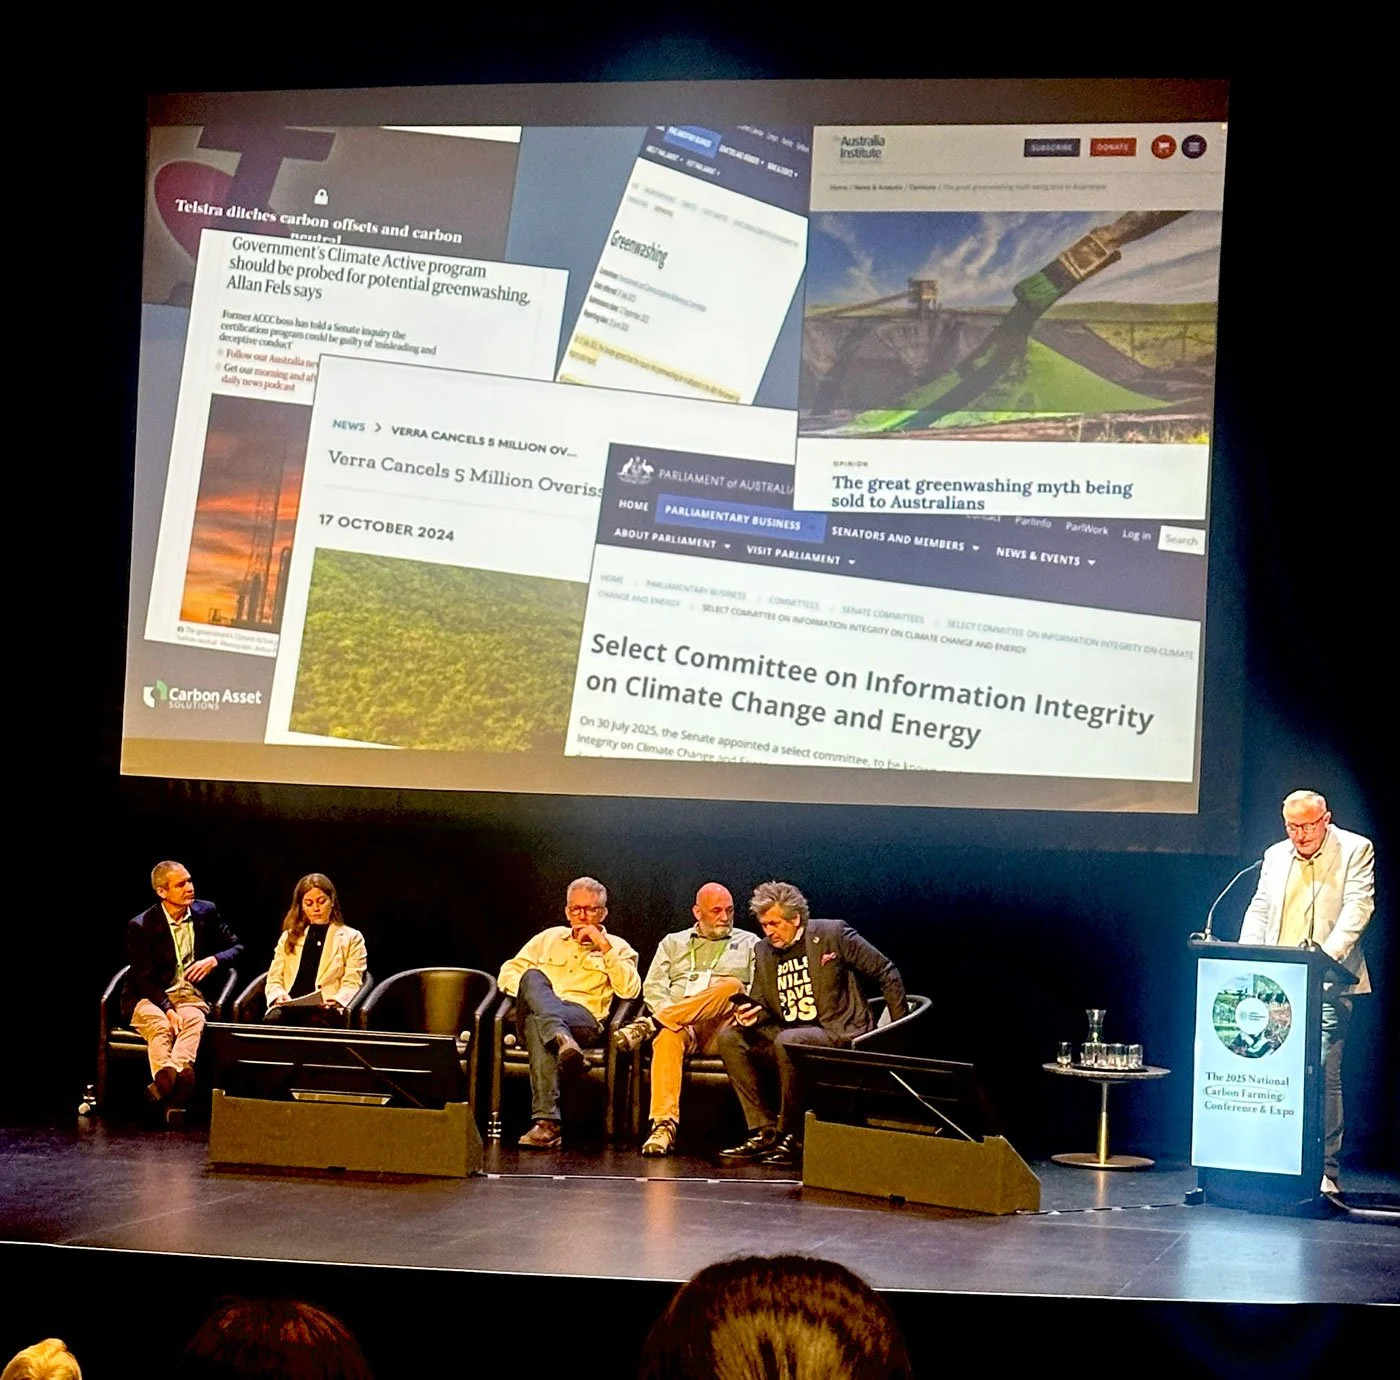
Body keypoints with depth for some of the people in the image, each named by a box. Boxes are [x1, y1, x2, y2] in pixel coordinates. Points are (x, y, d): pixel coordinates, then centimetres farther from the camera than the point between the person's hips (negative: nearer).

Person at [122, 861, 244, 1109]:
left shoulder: (206, 912, 8)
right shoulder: (140, 926, -4)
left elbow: (237, 947, 15)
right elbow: (144, 979, -8)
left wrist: (214, 960, -8)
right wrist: (168, 1009, -24)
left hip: (191, 995, 1)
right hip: (150, 998, -1)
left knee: (194, 1019, -35)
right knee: (160, 1024, -37)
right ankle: (166, 1078, -63)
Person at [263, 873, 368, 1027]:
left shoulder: (351, 938, 16)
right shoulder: (289, 937, 27)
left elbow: (351, 984, 6)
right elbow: (274, 979, 19)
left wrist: (337, 1000, -17)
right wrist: (279, 995, -6)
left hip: (326, 1010, -2)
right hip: (289, 1007, 3)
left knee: (313, 1022, -40)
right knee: (272, 1021, -35)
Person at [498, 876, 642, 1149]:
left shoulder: (618, 948, 22)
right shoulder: (548, 938, 30)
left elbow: (630, 990, 3)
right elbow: (508, 971, 24)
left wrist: (604, 948, 0)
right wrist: (530, 991, 1)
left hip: (584, 1017, -2)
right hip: (535, 1012, 2)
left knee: (538, 1023, -40)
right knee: (533, 976, -36)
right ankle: (562, 1039, -61)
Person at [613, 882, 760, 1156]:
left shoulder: (749, 944, 22)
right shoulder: (673, 943, 25)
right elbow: (653, 987, 12)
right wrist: (671, 1013, -8)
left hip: (720, 1030, 0)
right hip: (676, 1020, 0)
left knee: (732, 986, -33)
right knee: (669, 1036, -39)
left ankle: (651, 1024, -35)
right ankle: (664, 1125, -50)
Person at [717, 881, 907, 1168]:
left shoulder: (832, 934, -6)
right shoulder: (763, 951, 11)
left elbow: (887, 973, -1)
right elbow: (761, 1004, 16)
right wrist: (752, 1015, -10)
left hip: (840, 1034, -7)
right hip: (788, 1036, 7)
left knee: (787, 1041, -35)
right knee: (730, 1037, -10)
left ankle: (791, 1136, -21)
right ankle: (765, 1131, -12)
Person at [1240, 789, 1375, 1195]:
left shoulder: (1355, 850, 4)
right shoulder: (1275, 856, 18)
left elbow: (1358, 906, -7)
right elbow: (1259, 909, 17)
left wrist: (1330, 952, -21)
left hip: (1327, 983, -4)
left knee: (1322, 1073, -9)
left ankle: (1325, 1171, -3)